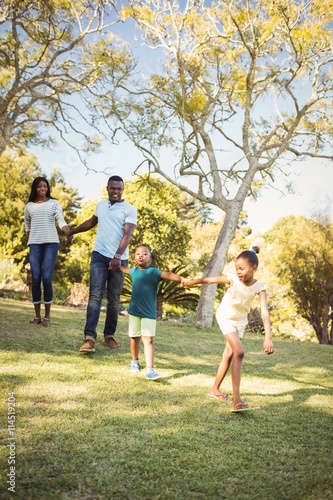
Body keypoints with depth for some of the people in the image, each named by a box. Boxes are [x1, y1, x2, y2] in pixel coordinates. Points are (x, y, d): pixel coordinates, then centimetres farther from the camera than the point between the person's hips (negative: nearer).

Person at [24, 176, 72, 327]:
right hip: (34, 244, 2)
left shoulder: (54, 203, 6)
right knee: (35, 279, -4)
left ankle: (47, 316, -2)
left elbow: (61, 220, -8)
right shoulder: (29, 206, 13)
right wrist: (30, 240, 14)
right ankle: (37, 316, 4)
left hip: (51, 243, -2)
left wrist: (68, 234, -25)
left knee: (46, 278, -10)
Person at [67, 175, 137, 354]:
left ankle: (109, 335, 18)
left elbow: (127, 234, -14)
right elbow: (91, 222, 31)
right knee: (95, 295, -10)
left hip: (119, 259, -2)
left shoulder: (130, 209, -2)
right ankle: (89, 337, -16)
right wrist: (72, 231, 41)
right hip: (99, 256, 2)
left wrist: (117, 256, -28)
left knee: (114, 299, 5)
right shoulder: (100, 205, 12)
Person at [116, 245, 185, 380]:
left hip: (149, 313, -5)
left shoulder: (153, 272, -11)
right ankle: (135, 361, 37)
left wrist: (181, 279, -44)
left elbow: (167, 274, -29)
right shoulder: (134, 271, 7)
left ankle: (150, 369, -15)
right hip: (134, 311, 5)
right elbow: (125, 269, 32)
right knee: (134, 338, 15)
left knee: (148, 340, -12)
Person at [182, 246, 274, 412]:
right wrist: (190, 282, 2)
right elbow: (207, 280, -13)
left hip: (240, 321, 4)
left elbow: (265, 312, -32)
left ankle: (215, 389, 31)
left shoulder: (259, 287, -23)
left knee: (229, 355, 12)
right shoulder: (232, 279, -26)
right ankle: (236, 399, -24)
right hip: (225, 318, -4)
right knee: (239, 352, -21)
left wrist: (268, 337, -43)